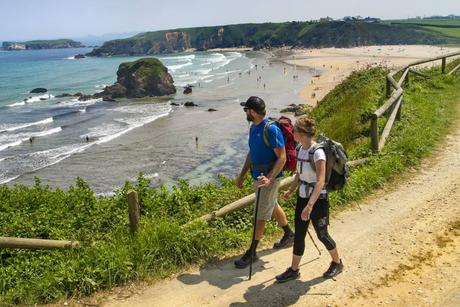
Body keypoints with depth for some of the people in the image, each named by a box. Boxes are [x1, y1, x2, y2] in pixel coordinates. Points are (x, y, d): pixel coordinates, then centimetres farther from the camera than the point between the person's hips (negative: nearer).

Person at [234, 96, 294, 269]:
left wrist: (269, 178, -31)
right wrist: (242, 175, 16)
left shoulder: (271, 129, -22)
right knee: (272, 206, 23)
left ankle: (252, 253, 11)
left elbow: (282, 158, -22)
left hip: (269, 177, -9)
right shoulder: (253, 128, 6)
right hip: (258, 175, 9)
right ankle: (289, 235, 43)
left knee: (261, 215, 0)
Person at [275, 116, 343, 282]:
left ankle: (337, 263, 35)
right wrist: (291, 190, 7)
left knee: (322, 235, 11)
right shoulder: (301, 149, 2)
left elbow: (320, 182, -29)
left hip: (317, 200, -7)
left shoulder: (317, 152, -23)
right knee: (299, 234, 12)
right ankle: (294, 270, 24)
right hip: (302, 197, 7)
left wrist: (310, 205, -35)